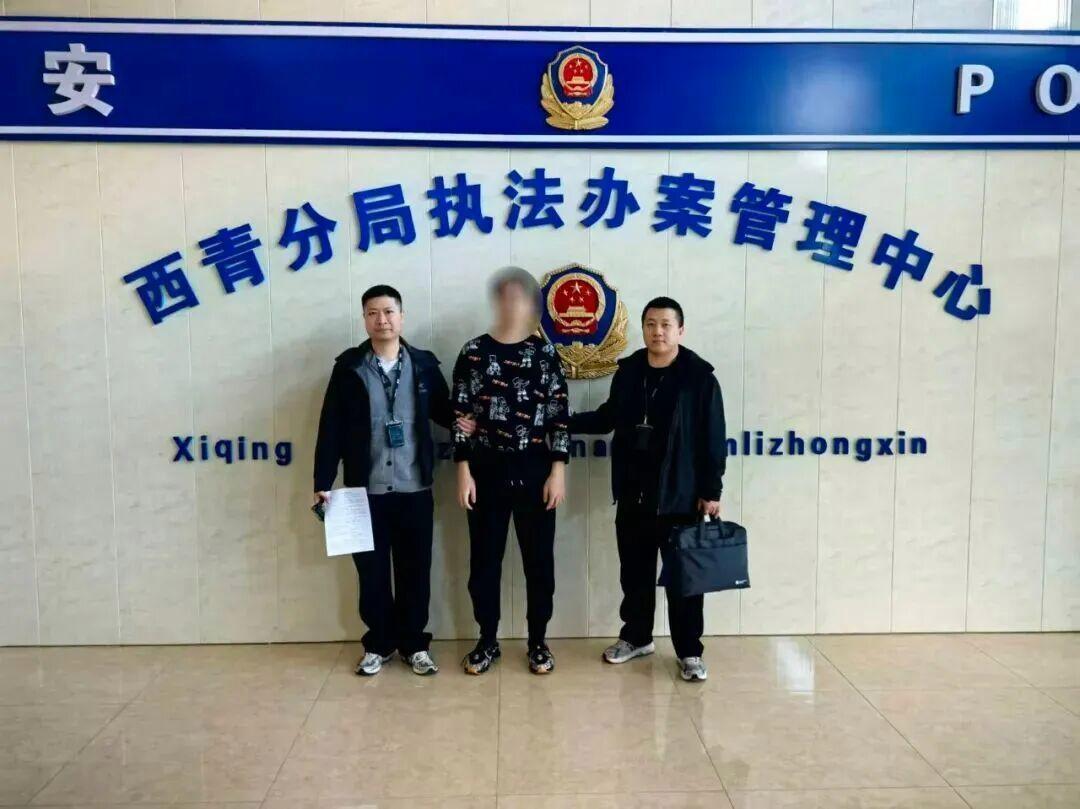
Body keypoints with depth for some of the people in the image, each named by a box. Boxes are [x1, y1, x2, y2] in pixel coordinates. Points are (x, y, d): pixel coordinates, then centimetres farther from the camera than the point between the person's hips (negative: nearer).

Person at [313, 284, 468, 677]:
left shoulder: (424, 364, 3)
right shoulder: (348, 367, 1)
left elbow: (443, 411, 10)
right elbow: (331, 428, -1)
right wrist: (323, 483, -5)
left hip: (414, 489, 1)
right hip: (366, 490, 0)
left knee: (415, 570, 8)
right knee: (371, 571, 9)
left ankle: (414, 643, 24)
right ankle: (379, 644, 25)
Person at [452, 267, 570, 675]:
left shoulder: (544, 353, 1)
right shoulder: (474, 351, 0)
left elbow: (560, 416, 0)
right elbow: (460, 415, 0)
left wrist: (558, 470, -6)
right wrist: (463, 470, -5)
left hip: (534, 470, 0)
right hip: (487, 469, 0)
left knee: (539, 557, 8)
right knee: (485, 558, 8)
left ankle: (538, 642, 23)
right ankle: (488, 641, 24)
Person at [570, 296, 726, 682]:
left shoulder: (700, 377, -8)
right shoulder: (628, 371, 6)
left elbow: (713, 440, -7)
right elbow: (608, 417, 20)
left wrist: (711, 491, -9)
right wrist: (563, 422, 11)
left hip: (680, 498, -4)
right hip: (633, 495, 5)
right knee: (634, 572, 15)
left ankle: (690, 651, 18)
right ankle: (636, 636, 34)